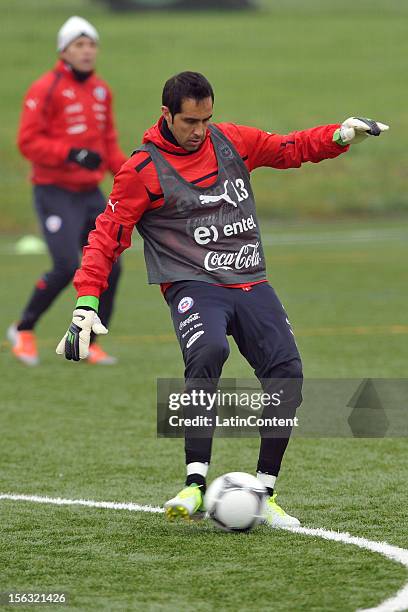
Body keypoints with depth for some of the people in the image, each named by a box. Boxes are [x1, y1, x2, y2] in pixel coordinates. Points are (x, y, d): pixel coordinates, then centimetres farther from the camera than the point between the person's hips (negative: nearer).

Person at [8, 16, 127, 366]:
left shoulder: (101, 91, 11)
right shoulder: (46, 90, -11)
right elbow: (29, 141, -14)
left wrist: (125, 168, 3)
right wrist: (72, 154, -24)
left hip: (91, 193, 7)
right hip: (56, 193, -7)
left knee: (109, 268, 0)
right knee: (67, 268, -16)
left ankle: (88, 342, 15)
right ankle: (24, 331, 5)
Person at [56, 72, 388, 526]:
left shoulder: (231, 141, 11)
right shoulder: (143, 169, -2)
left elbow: (290, 149, 24)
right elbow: (107, 237, -2)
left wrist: (340, 135, 6)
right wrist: (86, 302, -12)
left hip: (251, 284, 5)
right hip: (193, 285, -5)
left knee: (287, 377, -12)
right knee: (208, 353, -35)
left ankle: (264, 494, 2)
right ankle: (195, 486, -36)